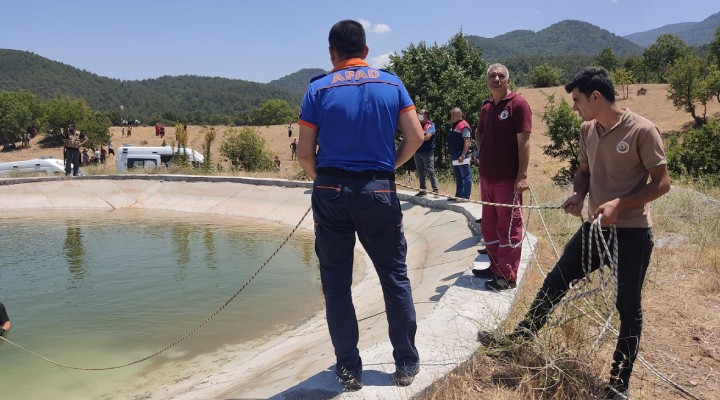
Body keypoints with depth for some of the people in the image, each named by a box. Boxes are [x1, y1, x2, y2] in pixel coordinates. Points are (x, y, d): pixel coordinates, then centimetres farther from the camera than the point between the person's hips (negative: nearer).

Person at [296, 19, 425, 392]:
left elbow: (305, 152, -4)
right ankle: (406, 364, 19)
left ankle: (349, 369, 16)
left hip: (331, 193, 0)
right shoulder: (391, 83, 4)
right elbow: (415, 136, -1)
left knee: (336, 283, 9)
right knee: (395, 277, 12)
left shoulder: (319, 89, 0)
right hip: (379, 191, 1)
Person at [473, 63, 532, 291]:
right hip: (486, 177, 8)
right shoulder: (486, 107, 14)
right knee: (489, 226, 14)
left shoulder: (517, 104, -8)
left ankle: (508, 276, 6)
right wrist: (480, 149, 13)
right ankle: (495, 267, 28)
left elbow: (523, 141, -14)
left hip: (508, 178, -8)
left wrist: (522, 176, -19)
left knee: (508, 227, -1)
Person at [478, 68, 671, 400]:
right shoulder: (587, 130, 5)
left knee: (628, 307, 7)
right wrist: (578, 195, -3)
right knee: (554, 283, 9)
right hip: (594, 227, 6)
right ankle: (518, 340, 25)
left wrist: (619, 204, -23)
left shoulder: (642, 130, -15)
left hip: (632, 233, -6)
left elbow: (661, 183, -12)